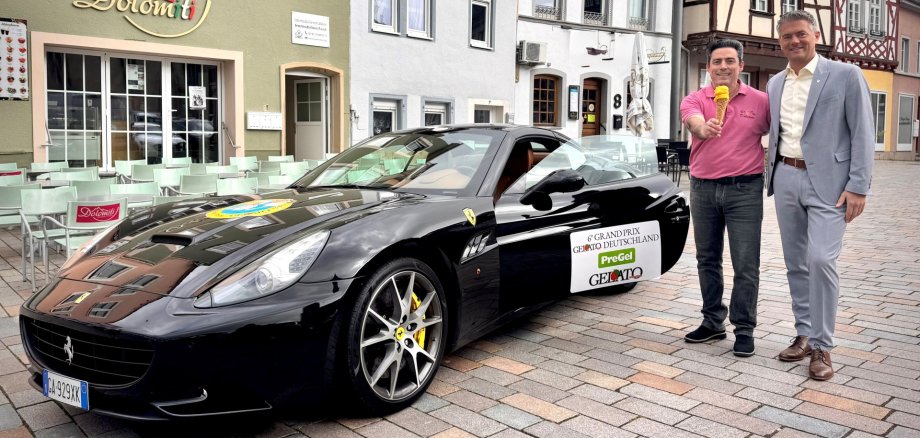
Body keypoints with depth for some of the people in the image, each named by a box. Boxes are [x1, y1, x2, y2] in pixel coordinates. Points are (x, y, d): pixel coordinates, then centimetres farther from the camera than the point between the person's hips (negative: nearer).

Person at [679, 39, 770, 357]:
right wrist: (704, 128, -44)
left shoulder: (760, 101, 2)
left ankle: (744, 329, 9)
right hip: (703, 188, 2)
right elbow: (693, 120, -22)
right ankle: (713, 321, 25)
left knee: (746, 264, -3)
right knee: (707, 260, 11)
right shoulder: (696, 99, 1)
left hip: (744, 190, -2)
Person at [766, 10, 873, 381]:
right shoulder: (775, 84, 12)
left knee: (821, 260, -14)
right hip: (786, 179, 6)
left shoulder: (845, 75, -4)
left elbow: (863, 134, -7)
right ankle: (804, 335, 23)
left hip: (827, 182, -5)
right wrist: (772, 176, 13)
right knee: (795, 263, 10)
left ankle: (822, 347, -1)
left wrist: (858, 187, -13)